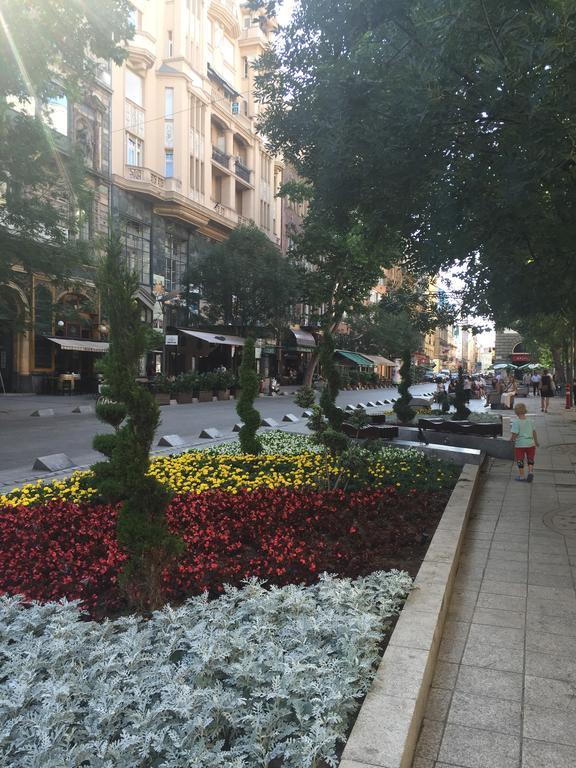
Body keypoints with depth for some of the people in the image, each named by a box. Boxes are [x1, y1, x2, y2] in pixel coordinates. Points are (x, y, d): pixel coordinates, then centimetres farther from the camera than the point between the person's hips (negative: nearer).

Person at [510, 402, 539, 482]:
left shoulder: (516, 422, -15)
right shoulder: (530, 421, 1)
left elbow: (514, 434, -17)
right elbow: (534, 432, 11)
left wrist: (511, 439, 3)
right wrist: (536, 442, 23)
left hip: (520, 444, -4)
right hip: (530, 444, 4)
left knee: (520, 460, 10)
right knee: (530, 460, 20)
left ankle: (521, 476, 16)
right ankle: (530, 472, 4)